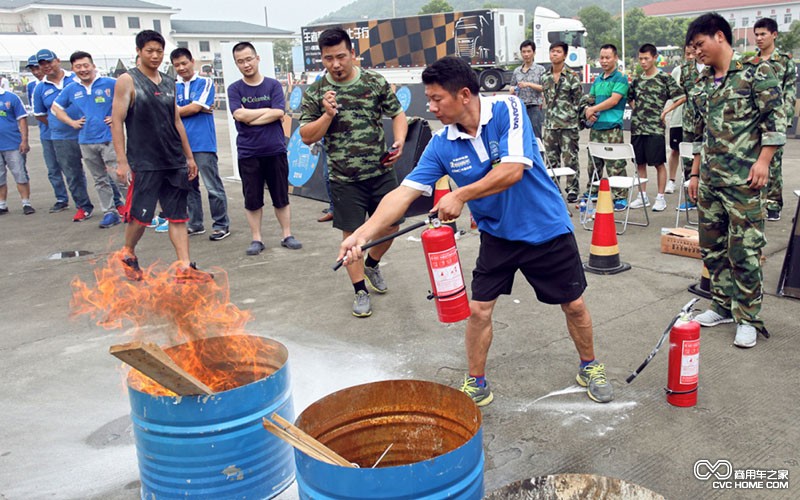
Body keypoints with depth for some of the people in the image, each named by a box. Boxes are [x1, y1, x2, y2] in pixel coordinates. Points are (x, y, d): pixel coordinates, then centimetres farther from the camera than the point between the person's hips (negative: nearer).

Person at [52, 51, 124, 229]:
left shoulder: (110, 84, -5)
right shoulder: (71, 89, 8)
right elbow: (56, 107, 23)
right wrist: (71, 122, 9)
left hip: (109, 138, -5)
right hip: (86, 141, 5)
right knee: (100, 180, 10)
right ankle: (110, 212, 18)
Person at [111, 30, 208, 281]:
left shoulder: (168, 83, 13)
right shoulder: (127, 81, -3)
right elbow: (117, 122, -7)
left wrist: (189, 156, 16)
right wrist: (122, 161, -14)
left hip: (174, 161, 5)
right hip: (144, 163, -5)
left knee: (178, 216, 3)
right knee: (141, 215, 0)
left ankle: (185, 266, 5)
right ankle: (128, 255, 26)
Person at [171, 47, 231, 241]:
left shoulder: (205, 83, 0)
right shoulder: (173, 87, 12)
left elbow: (195, 107, -9)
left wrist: (177, 111, 3)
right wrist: (192, 109, -9)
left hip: (203, 143, -5)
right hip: (181, 144, 5)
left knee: (213, 187, -3)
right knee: (189, 186, 12)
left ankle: (222, 225, 5)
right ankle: (195, 224, 22)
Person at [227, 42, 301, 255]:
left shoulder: (273, 85, 2)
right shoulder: (234, 89, 3)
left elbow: (279, 113, -11)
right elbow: (239, 114, -11)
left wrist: (250, 118, -10)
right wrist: (268, 110, -8)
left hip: (275, 150, 0)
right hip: (248, 153, 0)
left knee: (281, 197, 8)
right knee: (252, 200, 5)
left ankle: (287, 235, 18)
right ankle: (256, 239, 16)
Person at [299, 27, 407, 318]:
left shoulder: (376, 82, 0)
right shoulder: (315, 93, -2)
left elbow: (397, 114, 10)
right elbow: (306, 137, -2)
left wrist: (399, 142, -8)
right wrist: (328, 114, -17)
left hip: (382, 171, 2)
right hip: (344, 179, -2)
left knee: (391, 224, 10)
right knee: (351, 234, 2)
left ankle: (372, 265, 40)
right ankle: (360, 291, 19)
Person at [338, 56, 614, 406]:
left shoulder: (507, 109, -21)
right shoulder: (442, 145, -10)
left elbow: (513, 170, -31)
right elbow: (405, 192, -16)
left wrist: (460, 196, -30)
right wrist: (363, 233, -29)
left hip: (547, 229, -2)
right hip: (497, 234, 3)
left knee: (573, 304, 9)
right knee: (478, 310, -1)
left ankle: (590, 367, 36)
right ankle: (476, 384, 21)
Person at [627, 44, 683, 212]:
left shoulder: (665, 77, -2)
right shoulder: (637, 80, 12)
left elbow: (680, 97, -2)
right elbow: (630, 98, 27)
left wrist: (665, 111, -4)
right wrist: (637, 110, 13)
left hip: (655, 128, -5)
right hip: (637, 127, 5)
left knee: (659, 163, 0)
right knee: (640, 163, 9)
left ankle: (661, 197, 7)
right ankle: (642, 197, 18)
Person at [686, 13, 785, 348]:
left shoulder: (756, 70, -3)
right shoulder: (702, 84, 15)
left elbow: (775, 118, -7)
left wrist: (763, 161, -15)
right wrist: (695, 173, 18)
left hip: (744, 179, -7)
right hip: (709, 180, 7)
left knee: (743, 250, -5)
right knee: (711, 246, 11)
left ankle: (748, 319, 7)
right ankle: (723, 306, 26)